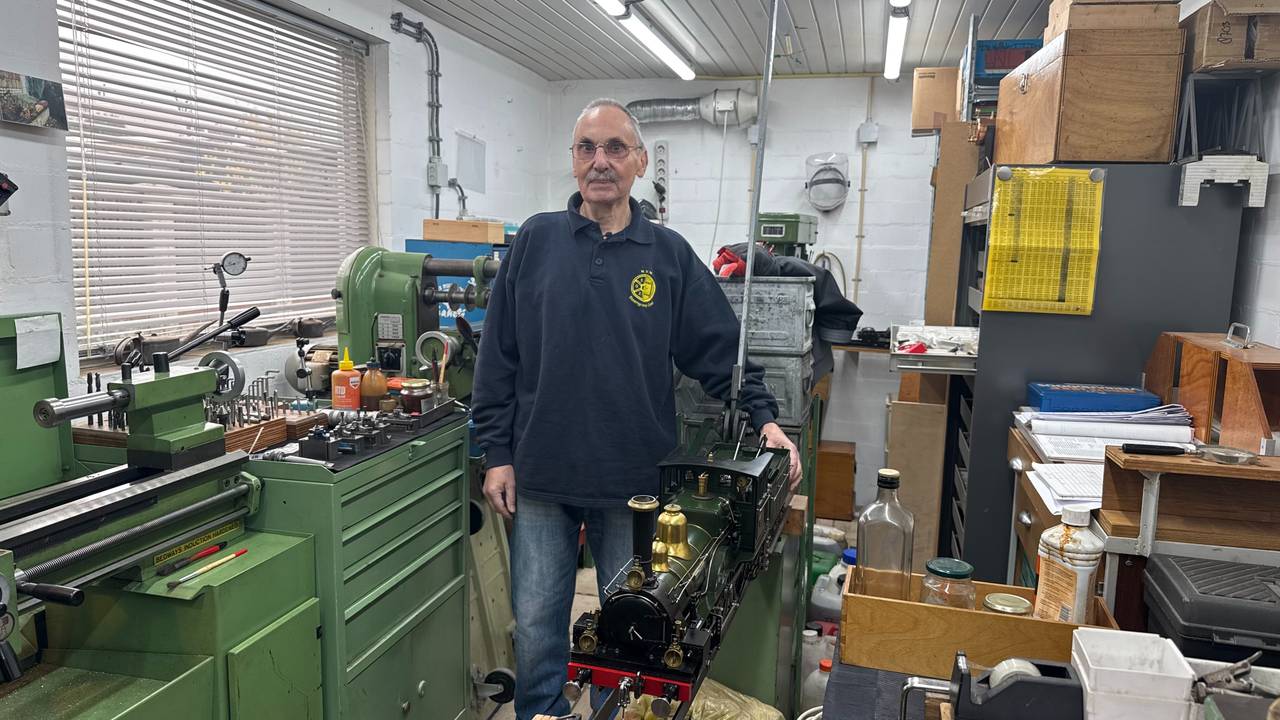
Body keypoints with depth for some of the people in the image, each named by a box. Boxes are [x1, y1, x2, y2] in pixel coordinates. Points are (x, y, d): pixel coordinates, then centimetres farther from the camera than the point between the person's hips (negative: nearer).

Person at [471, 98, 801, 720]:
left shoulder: (670, 255, 2)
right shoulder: (535, 242, 1)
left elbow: (721, 350, 2)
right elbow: (498, 359, 1)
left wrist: (763, 418, -10)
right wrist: (497, 454, -1)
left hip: (634, 481, 0)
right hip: (541, 480, 1)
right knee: (536, 625, 12)